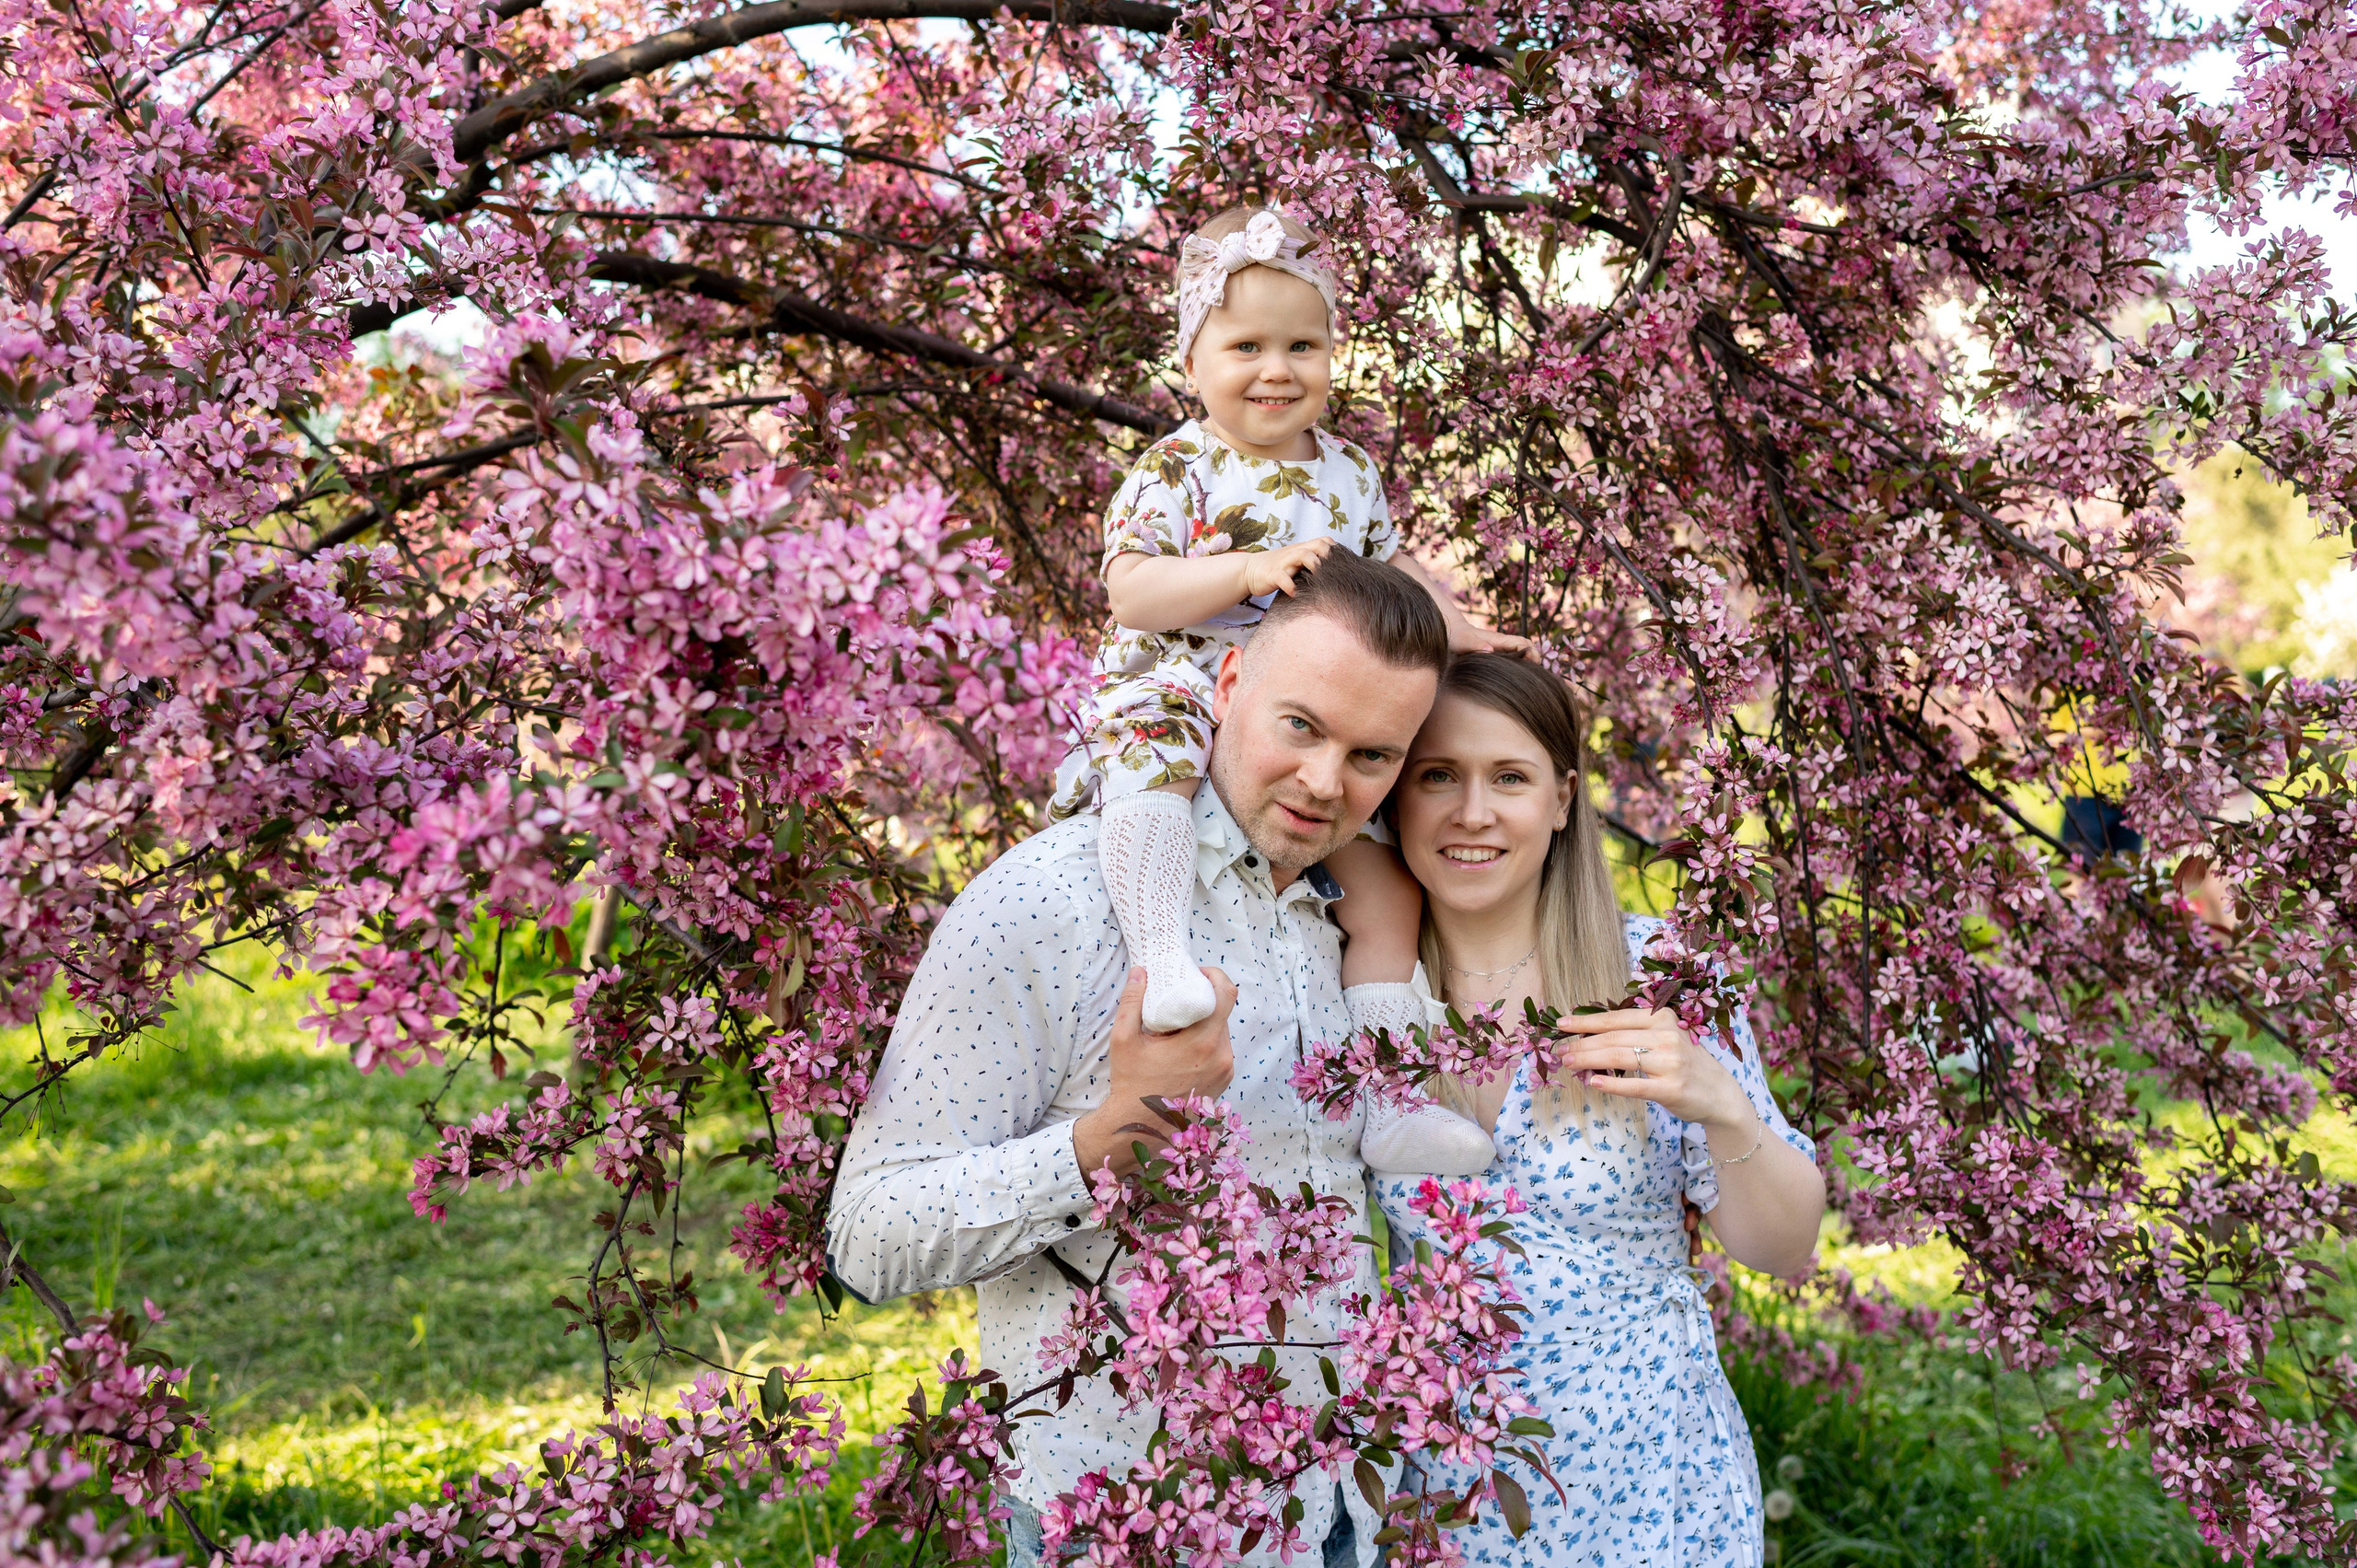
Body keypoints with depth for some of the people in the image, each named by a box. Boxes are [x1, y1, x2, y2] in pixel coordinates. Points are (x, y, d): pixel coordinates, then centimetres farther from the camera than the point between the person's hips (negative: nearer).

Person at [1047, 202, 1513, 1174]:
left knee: (1387, 891, -3)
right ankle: (1162, 959, -46)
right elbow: (1130, 590, -17)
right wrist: (1248, 569, -28)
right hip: (1183, 694, -5)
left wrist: (1458, 630, 11)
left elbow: (1389, 565, 27)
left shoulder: (1349, 472, 12)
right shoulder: (1177, 470, -6)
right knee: (1152, 758, -41)